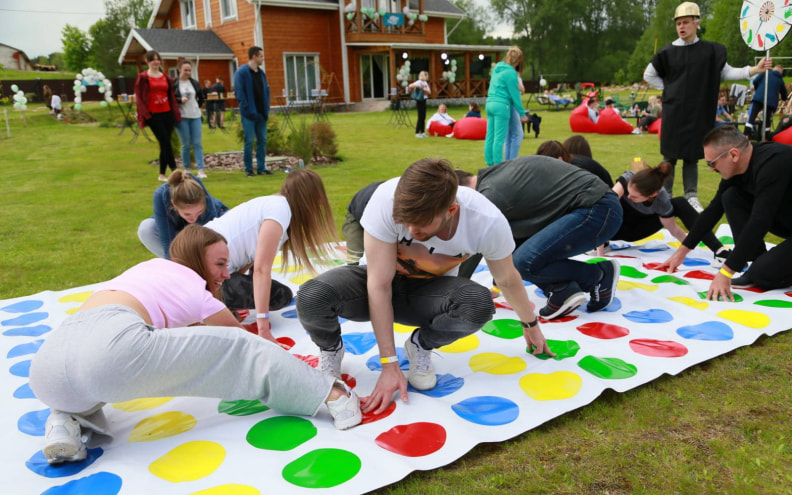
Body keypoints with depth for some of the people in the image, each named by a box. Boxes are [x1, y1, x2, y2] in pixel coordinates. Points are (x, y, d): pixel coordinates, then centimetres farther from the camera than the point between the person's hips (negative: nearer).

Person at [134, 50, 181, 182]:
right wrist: (145, 114, -11)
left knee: (165, 144, 6)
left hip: (167, 113, 5)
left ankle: (162, 174, 14)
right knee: (165, 143, -10)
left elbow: (171, 96, 16)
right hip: (153, 115, -5)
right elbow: (138, 97, -3)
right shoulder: (143, 77, 0)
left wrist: (175, 113, 8)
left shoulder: (166, 77, 13)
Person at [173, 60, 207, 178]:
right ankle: (186, 169, 12)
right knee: (186, 144, 0)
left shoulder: (194, 83, 10)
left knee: (197, 143, -2)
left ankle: (200, 170, -4)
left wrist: (197, 106, 12)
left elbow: (201, 97, 23)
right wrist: (180, 100, -16)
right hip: (182, 117, -3)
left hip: (195, 116, 3)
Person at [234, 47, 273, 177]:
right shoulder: (241, 72, -8)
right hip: (249, 114, -6)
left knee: (262, 140, 7)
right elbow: (239, 93, -12)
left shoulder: (261, 73, 13)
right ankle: (248, 169, 7)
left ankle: (261, 168, 15)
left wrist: (266, 109, 5)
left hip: (261, 113, 6)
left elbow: (266, 91, 17)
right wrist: (248, 110, -17)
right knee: (249, 141, -3)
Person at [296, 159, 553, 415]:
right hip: (379, 282, -1)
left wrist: (531, 324, 12)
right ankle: (331, 350, 3)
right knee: (311, 296, -33)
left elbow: (508, 279, -6)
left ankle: (420, 347, -1)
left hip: (428, 292, 2)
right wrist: (389, 365, -25)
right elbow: (380, 286, -27)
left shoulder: (488, 222, -27)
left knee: (479, 303, -33)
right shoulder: (387, 200, -33)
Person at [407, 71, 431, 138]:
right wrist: (418, 86, -28)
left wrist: (425, 89, -13)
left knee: (423, 117, 10)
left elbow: (429, 92, 5)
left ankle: (423, 132, 16)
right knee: (420, 117, -6)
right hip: (419, 101, -8)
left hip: (424, 101, 8)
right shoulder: (419, 82, -12)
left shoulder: (425, 83, 13)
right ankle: (417, 133, 0)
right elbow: (410, 86, -27)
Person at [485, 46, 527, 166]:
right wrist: (522, 113, -3)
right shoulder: (510, 73, -11)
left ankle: (490, 164, 15)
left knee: (490, 137, 9)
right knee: (499, 139, -6)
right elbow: (514, 95, -10)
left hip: (490, 103, 8)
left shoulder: (497, 67, 12)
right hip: (501, 105, -8)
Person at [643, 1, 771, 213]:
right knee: (670, 156, 1)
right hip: (673, 111, -1)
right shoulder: (667, 52, -1)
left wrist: (754, 70, -5)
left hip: (698, 112, 1)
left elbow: (726, 72, 6)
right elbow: (648, 75, 9)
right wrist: (668, 88, 0)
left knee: (692, 156, 7)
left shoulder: (710, 50, 2)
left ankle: (691, 197, 13)